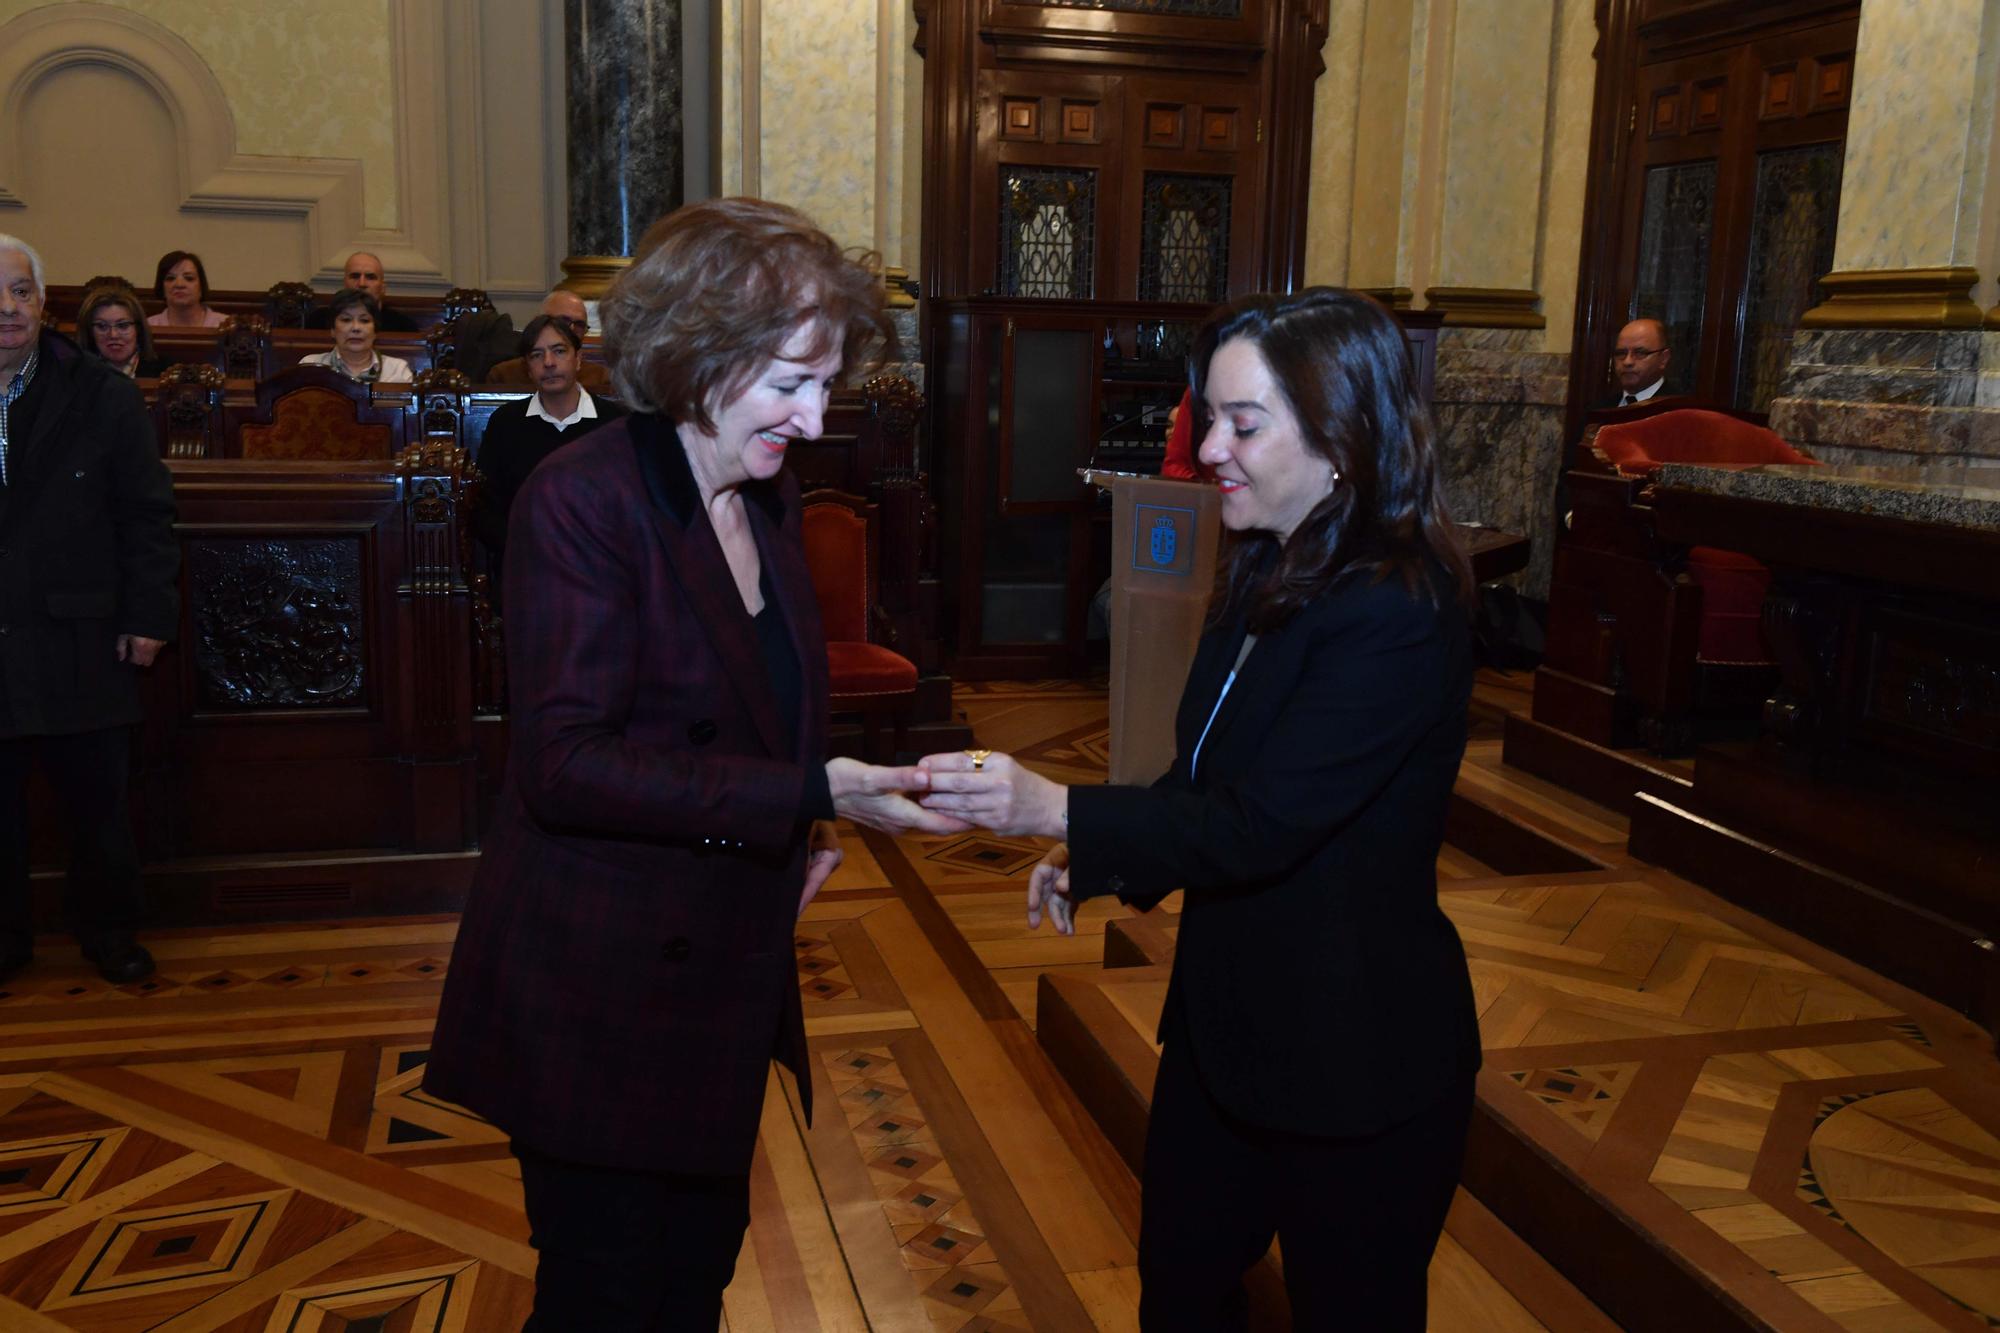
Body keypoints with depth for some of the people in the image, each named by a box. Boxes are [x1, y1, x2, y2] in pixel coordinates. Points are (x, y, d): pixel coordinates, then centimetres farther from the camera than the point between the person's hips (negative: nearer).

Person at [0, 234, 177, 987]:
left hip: (79, 643, -1)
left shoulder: (104, 399, 1)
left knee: (98, 803, 9)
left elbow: (148, 515, 1)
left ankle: (106, 928, 27)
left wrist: (148, 615, -5)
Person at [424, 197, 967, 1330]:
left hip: (727, 971, 7)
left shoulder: (772, 492, 6)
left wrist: (810, 815, 2)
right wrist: (806, 795, -29)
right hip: (599, 995, -7)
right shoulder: (583, 499, -18)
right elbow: (566, 762, -24)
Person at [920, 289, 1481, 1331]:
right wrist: (1098, 863, -1)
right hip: (1226, 1020, 8)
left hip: (1355, 1059, -8)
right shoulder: (1268, 577, 2)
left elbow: (1259, 825, -28)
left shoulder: (1399, 618, -25)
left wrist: (1053, 809, -31)